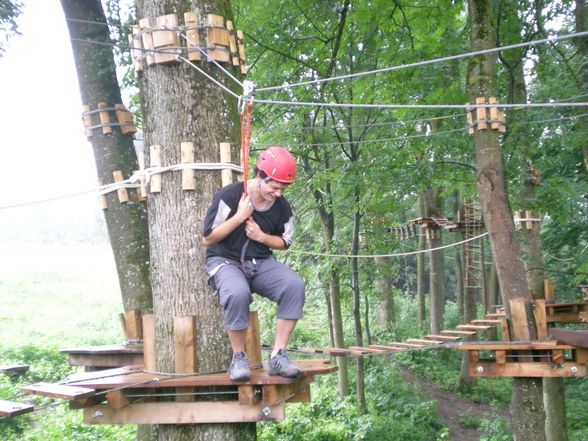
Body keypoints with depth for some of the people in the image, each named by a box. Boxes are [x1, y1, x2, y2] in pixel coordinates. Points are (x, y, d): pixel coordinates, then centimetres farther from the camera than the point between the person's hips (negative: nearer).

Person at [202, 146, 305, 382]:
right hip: (225, 261, -4)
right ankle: (239, 358, -17)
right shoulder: (229, 196, -12)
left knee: (295, 285, -26)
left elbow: (283, 242, 14)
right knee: (238, 292, -39)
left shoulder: (282, 207, 0)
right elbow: (208, 238, -9)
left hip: (261, 263, 4)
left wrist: (262, 236, -8)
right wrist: (240, 217, -17)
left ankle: (278, 356, -19)